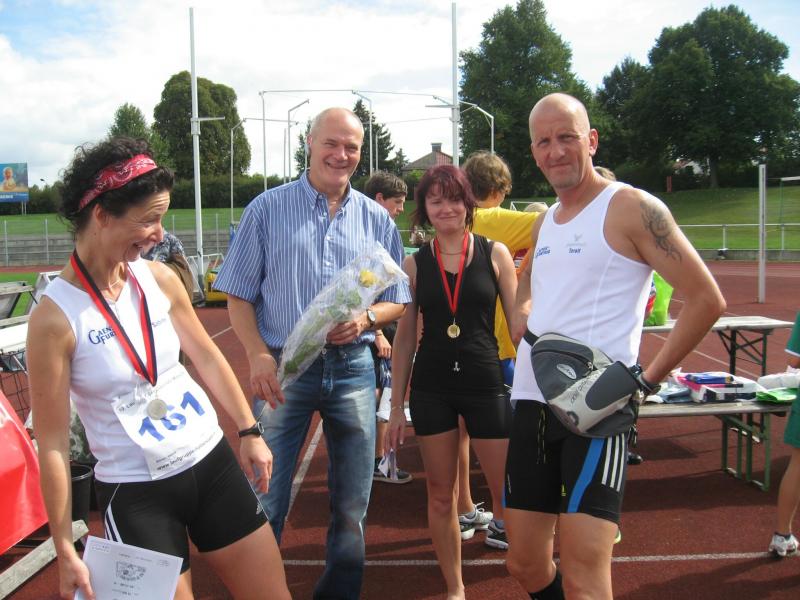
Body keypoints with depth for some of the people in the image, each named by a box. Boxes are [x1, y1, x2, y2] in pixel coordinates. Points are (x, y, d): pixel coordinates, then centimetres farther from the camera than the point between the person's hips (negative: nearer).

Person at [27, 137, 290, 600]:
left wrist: (250, 432, 12)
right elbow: (52, 444, -12)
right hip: (135, 493, -4)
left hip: (212, 462, 5)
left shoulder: (160, 280, -3)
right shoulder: (55, 316, -16)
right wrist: (66, 551, -9)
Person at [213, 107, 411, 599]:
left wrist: (366, 319, -11)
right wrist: (258, 355, -13)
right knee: (266, 502, 2)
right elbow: (239, 296, 1)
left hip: (353, 368, 3)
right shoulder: (268, 209, 2)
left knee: (353, 504, 12)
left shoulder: (377, 219, 8)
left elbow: (397, 301, 11)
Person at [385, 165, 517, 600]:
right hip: (431, 388, 2)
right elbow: (405, 337, 6)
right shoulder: (415, 263, 3)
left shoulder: (494, 254, 0)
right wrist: (396, 405, 5)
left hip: (486, 384, -1)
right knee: (440, 496, 11)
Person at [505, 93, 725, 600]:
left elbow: (706, 299, -8)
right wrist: (520, 312, 12)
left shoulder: (632, 208, -5)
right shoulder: (544, 222, 16)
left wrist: (648, 379, -11)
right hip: (531, 401, 7)